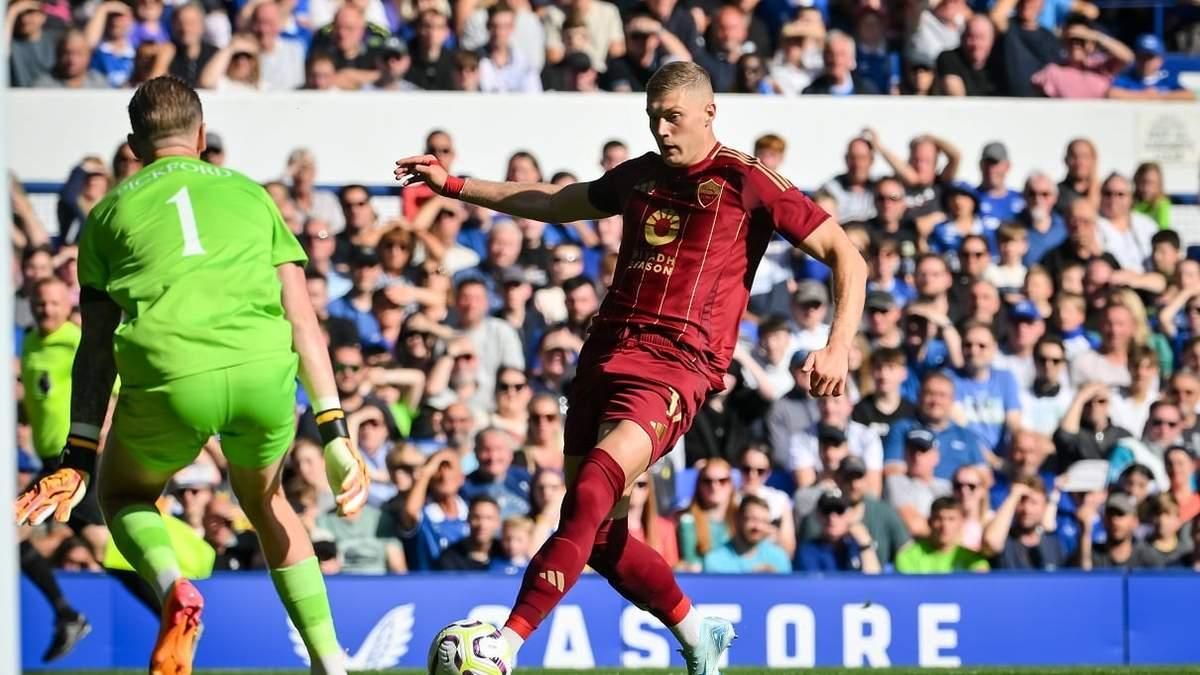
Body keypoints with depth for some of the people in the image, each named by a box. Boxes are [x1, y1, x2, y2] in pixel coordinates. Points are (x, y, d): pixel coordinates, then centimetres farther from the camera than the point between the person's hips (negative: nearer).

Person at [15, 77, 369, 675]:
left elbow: (96, 347, 15)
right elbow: (302, 321, 16)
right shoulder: (250, 194, 24)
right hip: (264, 373, 2)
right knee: (263, 499, 31)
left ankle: (172, 587, -5)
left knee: (122, 494, 27)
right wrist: (334, 433, 15)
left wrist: (79, 457, 14)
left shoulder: (110, 212, 21)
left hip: (168, 380, -2)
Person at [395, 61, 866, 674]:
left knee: (588, 500, -26)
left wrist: (837, 347, -15)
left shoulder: (746, 182, 0)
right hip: (606, 353, 7)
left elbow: (847, 258, -1)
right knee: (598, 536, 6)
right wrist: (452, 185, 35)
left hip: (675, 365, -7)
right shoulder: (640, 175, 18)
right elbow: (558, 204, 36)